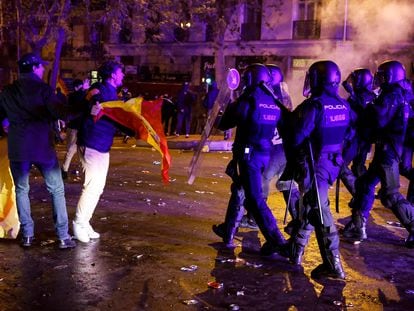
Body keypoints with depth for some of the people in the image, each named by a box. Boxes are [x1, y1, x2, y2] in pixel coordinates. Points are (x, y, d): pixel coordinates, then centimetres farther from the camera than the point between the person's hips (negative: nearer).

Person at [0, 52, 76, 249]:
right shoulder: (43, 88, -6)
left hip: (17, 148, 3)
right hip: (43, 147, -3)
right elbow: (61, 113, -15)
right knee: (56, 190, 5)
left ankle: (27, 235, 15)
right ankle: (63, 236, 3)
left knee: (21, 190, 16)